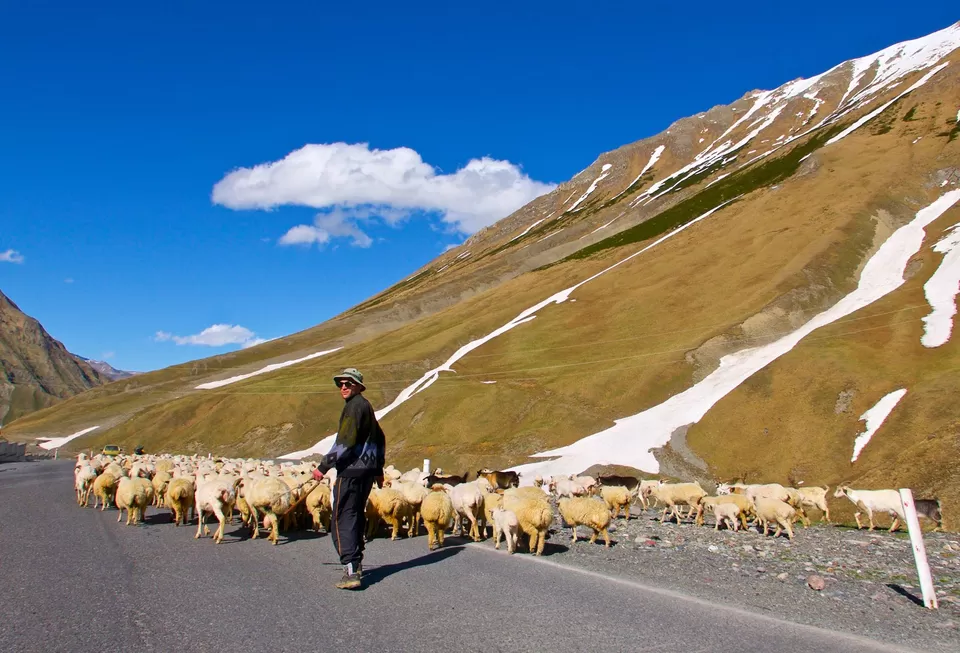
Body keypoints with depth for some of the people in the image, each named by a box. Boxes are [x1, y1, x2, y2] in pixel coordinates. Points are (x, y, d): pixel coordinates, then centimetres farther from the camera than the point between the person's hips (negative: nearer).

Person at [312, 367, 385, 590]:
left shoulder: (354, 405, -11)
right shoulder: (366, 405, 20)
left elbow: (345, 441, -22)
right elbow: (379, 439, 27)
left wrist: (324, 466, -20)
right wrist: (378, 469, 32)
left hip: (351, 470, -10)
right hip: (367, 469, 10)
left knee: (343, 520, -9)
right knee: (357, 516, 19)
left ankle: (351, 572, -15)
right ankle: (356, 564, 29)